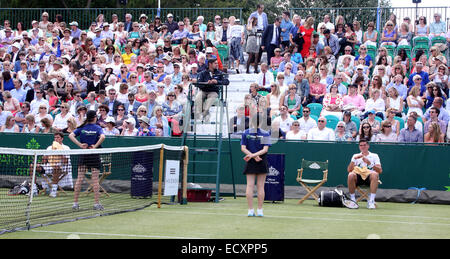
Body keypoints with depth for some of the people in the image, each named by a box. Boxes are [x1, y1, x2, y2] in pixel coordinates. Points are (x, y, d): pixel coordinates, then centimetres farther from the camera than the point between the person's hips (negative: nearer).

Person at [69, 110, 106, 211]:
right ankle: (96, 203, 1)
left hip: (83, 156, 3)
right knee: (95, 180, 1)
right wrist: (95, 146, -12)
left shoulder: (81, 128, 5)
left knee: (79, 179, 4)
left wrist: (80, 145, -7)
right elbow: (102, 137, -22)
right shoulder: (97, 128, -4)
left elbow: (71, 135, -6)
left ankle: (75, 203, 4)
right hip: (94, 156, -3)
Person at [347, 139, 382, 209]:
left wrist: (369, 163, -14)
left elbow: (380, 171, 0)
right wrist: (354, 159, -9)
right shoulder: (355, 156, 19)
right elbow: (349, 170, 5)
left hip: (369, 177, -1)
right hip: (358, 176, 1)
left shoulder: (374, 156, 14)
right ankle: (352, 200, -21)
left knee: (375, 174, -36)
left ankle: (371, 201, -37)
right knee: (351, 175, -33)